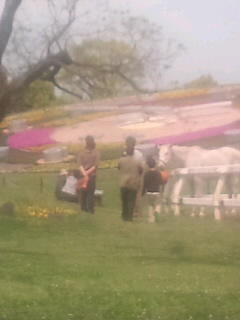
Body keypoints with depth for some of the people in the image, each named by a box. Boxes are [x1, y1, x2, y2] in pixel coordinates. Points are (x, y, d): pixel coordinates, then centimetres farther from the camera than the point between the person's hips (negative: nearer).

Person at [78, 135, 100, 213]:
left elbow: (95, 165, -5)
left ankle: (90, 209, -3)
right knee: (83, 192, 2)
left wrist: (87, 172, -13)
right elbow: (80, 164, 1)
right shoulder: (82, 153, 10)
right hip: (83, 176, 3)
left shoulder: (96, 153, 2)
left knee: (91, 193, -5)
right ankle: (83, 208, 9)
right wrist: (84, 173, -15)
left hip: (92, 175, -3)